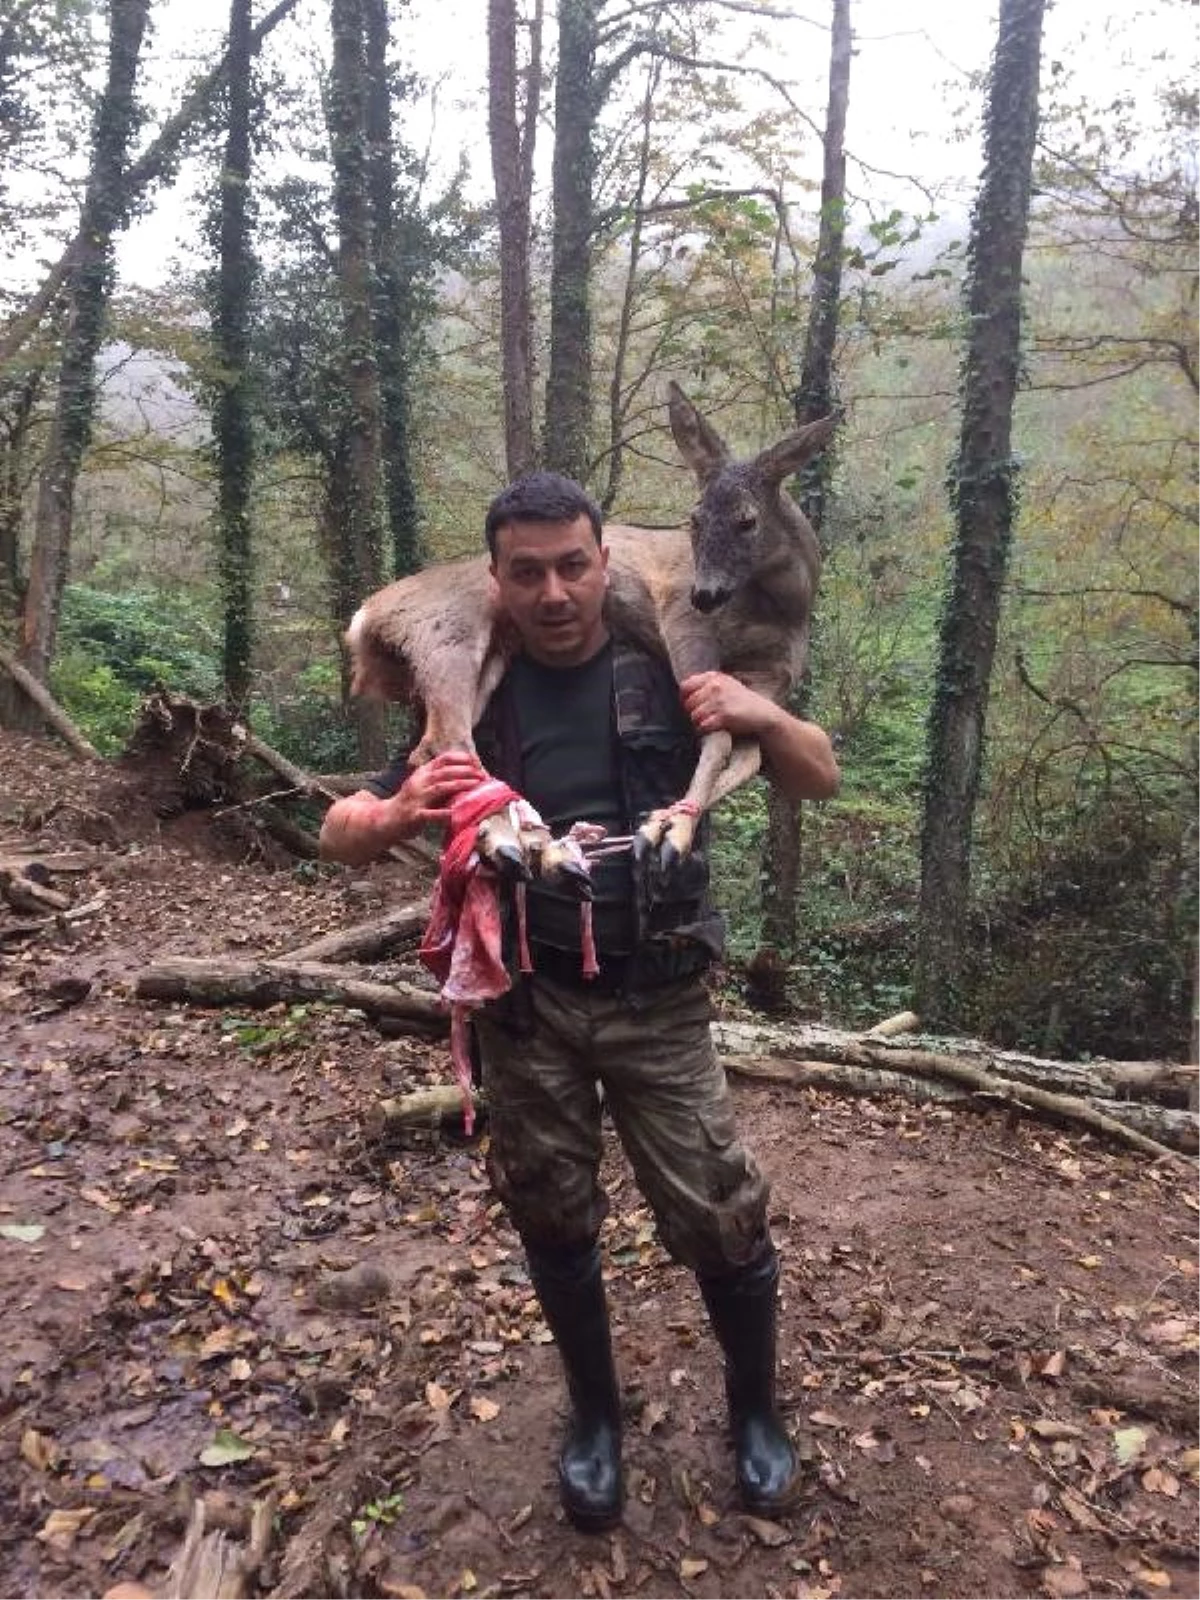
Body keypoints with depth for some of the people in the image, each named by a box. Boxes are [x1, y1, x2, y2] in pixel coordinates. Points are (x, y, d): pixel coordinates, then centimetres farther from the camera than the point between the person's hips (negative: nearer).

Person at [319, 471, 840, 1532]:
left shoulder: (669, 676, -2)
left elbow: (821, 782, 5)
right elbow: (341, 833, -1)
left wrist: (762, 713, -17)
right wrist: (405, 812, -24)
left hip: (657, 1003, -1)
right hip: (527, 1006, 2)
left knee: (719, 1221, 3)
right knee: (555, 1223, 14)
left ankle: (757, 1415, 32)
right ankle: (596, 1417, 39)